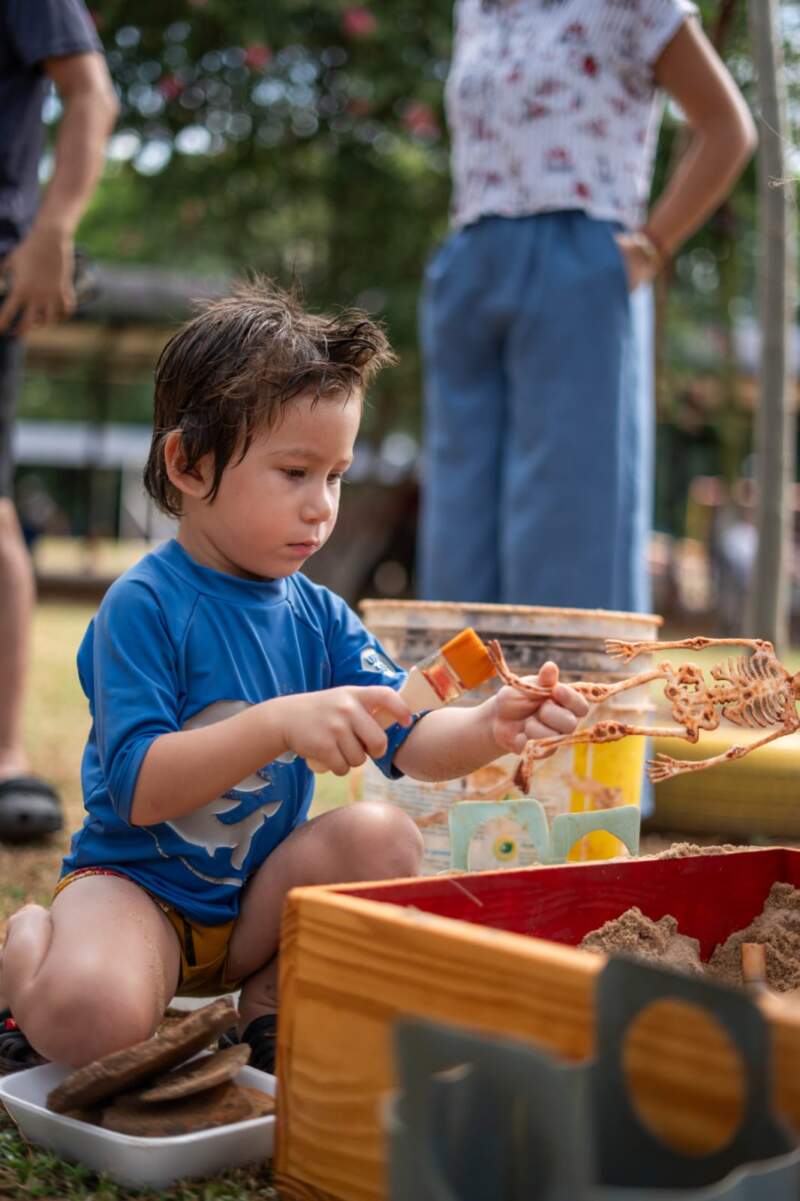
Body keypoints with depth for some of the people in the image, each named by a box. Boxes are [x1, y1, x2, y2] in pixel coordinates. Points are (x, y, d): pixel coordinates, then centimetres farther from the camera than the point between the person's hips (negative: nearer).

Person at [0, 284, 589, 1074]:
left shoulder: (319, 616, 1)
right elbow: (140, 790, -24)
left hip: (258, 899, 5)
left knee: (385, 836, -20)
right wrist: (279, 724, -36)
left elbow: (409, 743, -5)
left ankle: (272, 1005, 0)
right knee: (90, 1018, -33)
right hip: (137, 884, -5)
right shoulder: (143, 607, -17)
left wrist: (490, 727, -27)